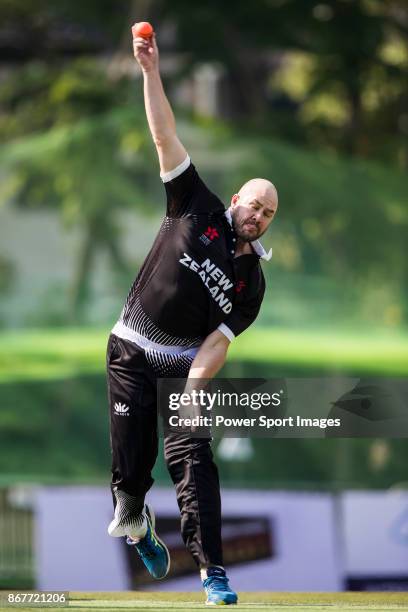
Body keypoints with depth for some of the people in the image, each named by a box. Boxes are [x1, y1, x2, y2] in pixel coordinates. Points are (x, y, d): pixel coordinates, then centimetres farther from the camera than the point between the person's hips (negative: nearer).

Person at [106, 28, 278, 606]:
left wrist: (192, 389, -23)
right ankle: (132, 521, 33)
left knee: (193, 458, -12)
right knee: (132, 460, -2)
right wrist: (151, 71, -13)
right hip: (132, 352, -1)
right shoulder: (198, 211, -1)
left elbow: (218, 341, -7)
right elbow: (166, 137, -6)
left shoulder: (253, 280, 2)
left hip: (185, 362, 1)